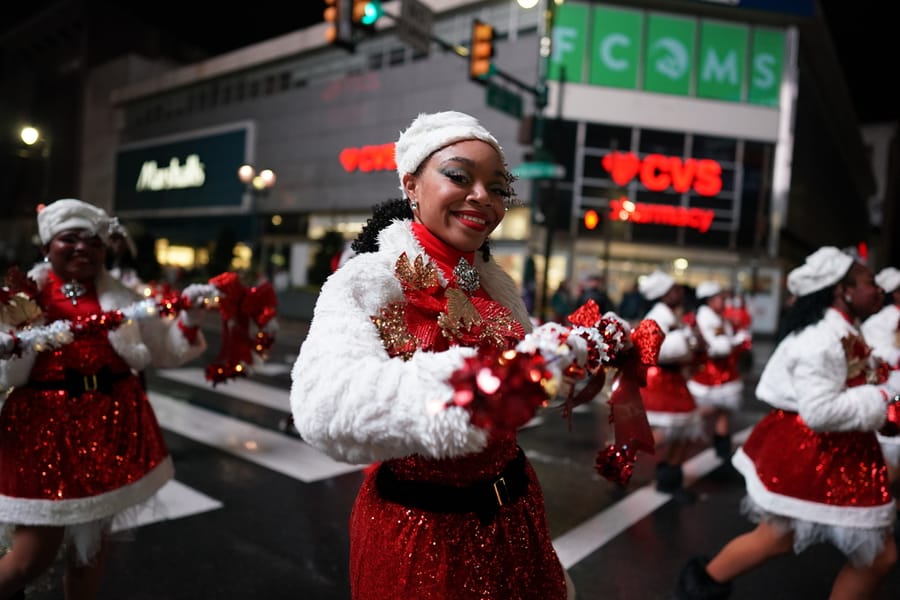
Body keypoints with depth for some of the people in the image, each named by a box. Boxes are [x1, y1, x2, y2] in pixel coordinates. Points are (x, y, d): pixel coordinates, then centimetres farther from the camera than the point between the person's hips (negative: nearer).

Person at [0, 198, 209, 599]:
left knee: (92, 544, 17)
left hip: (109, 426, 3)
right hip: (45, 428, -2)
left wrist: (189, 319, -9)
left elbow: (165, 352, 7)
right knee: (32, 555, 2)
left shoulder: (120, 298, 4)